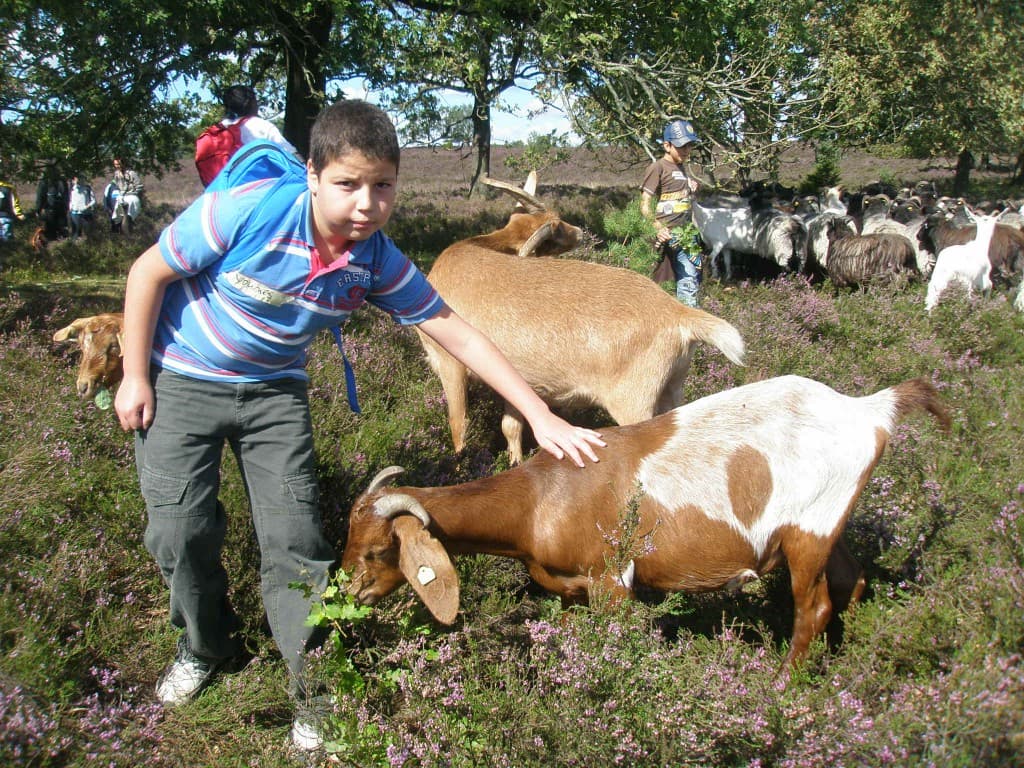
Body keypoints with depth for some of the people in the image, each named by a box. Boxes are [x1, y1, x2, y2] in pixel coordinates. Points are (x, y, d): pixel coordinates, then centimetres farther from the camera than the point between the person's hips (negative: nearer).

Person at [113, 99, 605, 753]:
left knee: (294, 533, -5)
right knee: (181, 530, -4)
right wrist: (135, 377, -11)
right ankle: (206, 645, 27)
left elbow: (458, 335, -11)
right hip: (180, 380, -2)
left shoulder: (379, 262, -17)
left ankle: (312, 684, 12)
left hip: (275, 391, 2)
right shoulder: (248, 213, -29)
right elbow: (148, 273, -15)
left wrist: (541, 416, -13)